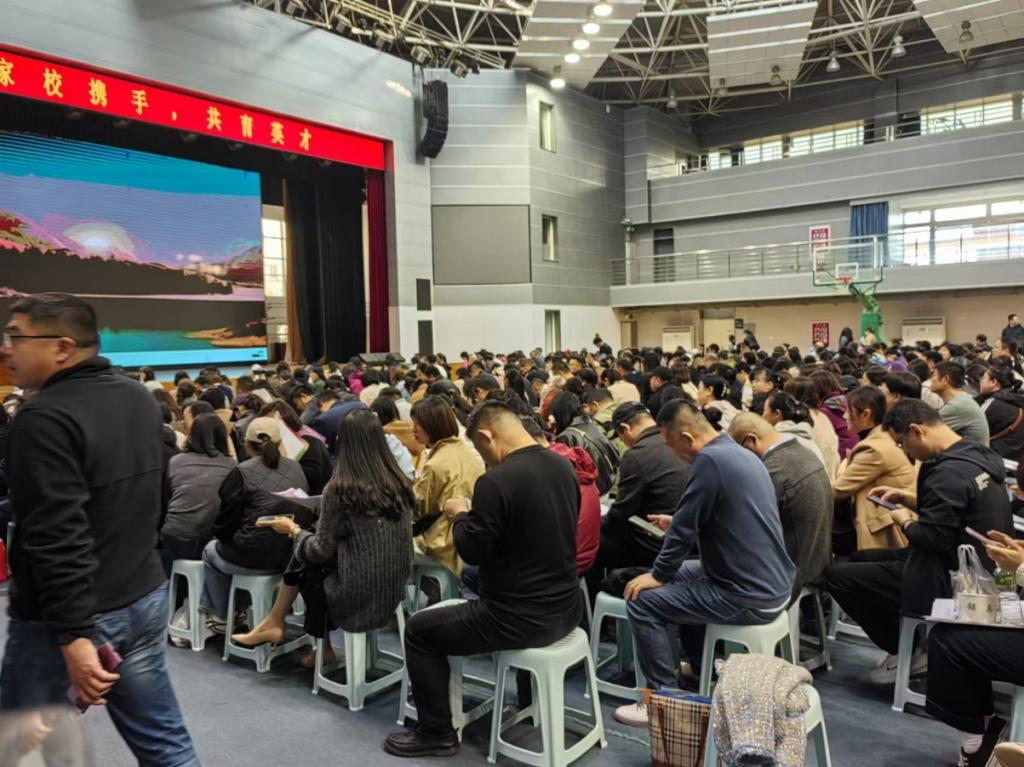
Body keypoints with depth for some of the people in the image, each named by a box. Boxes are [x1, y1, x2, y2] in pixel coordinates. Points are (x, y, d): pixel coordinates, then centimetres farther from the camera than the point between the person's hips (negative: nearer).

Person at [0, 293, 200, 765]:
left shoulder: (44, 418, -19)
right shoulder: (138, 398, 6)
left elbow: (57, 538, -24)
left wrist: (73, 635, -24)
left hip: (61, 618, -7)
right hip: (144, 596, 8)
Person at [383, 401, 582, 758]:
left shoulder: (497, 481, -24)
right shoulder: (564, 466, 0)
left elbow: (472, 551, -15)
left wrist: (460, 515, 3)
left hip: (522, 618, -8)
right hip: (566, 607, 8)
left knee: (418, 629, 10)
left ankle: (437, 733, 21)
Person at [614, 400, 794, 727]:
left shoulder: (710, 459, -21)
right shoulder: (740, 453, 9)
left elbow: (686, 526, -17)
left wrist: (657, 574, -3)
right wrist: (677, 524, 31)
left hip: (751, 595, -10)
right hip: (772, 582, 10)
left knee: (643, 601, -4)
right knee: (680, 575, 28)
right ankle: (703, 670, 38)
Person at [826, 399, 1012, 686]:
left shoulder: (949, 472, -28)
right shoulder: (976, 455, 4)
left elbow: (931, 539, -27)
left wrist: (905, 520, -8)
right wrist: (907, 497, 10)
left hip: (948, 578, -10)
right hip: (972, 568, 10)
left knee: (837, 576, -7)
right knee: (859, 559, 21)